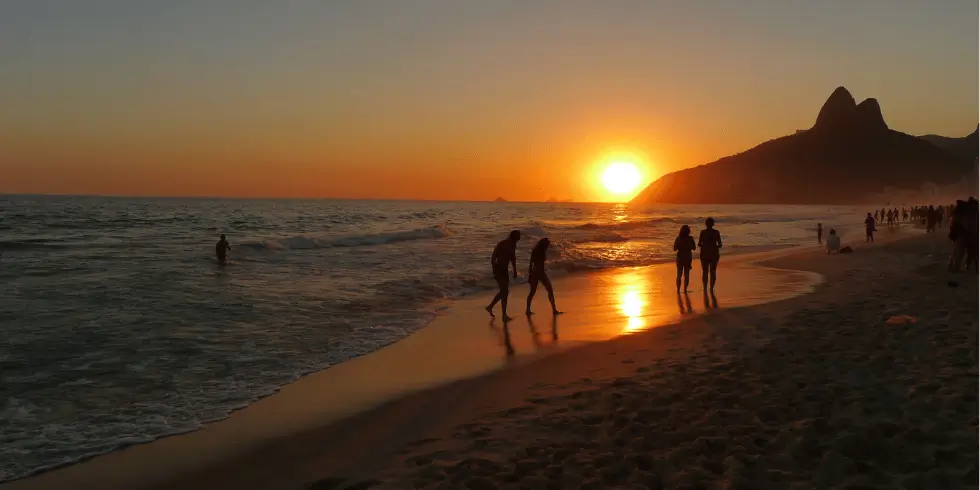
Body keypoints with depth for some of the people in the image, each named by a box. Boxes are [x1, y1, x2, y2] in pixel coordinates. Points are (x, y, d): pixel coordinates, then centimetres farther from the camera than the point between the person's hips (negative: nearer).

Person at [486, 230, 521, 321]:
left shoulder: (513, 244, 3)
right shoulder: (501, 244, -21)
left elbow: (513, 257, 17)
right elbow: (493, 259, -20)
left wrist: (515, 271, 19)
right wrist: (494, 273, -23)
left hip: (504, 269, 8)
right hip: (499, 270, -8)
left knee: (504, 291, 16)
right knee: (505, 292, -8)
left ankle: (490, 307, 31)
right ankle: (504, 315, -1)